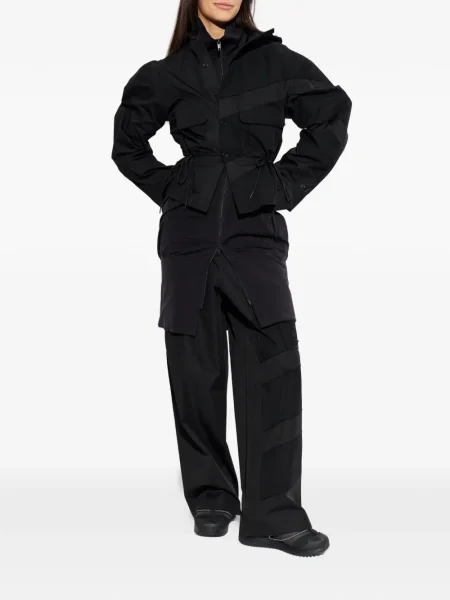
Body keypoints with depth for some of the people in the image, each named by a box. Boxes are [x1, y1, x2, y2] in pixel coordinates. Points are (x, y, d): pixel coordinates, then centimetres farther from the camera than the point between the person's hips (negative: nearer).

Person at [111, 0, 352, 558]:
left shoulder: (275, 61, 6)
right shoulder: (167, 74, 9)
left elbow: (332, 116, 8)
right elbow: (127, 143, 21)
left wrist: (287, 183, 1)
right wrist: (168, 189, 7)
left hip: (255, 230, -1)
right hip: (190, 234, 1)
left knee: (271, 367, -8)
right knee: (196, 371, 4)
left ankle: (272, 513, 0)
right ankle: (210, 500, 18)